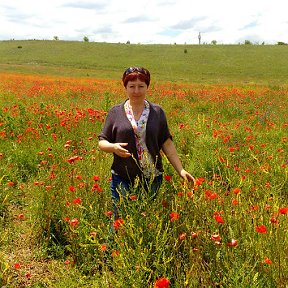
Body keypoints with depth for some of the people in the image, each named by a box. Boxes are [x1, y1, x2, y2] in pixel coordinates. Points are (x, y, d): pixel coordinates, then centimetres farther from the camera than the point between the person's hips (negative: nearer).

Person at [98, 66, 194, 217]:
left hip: (153, 179, 1)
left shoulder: (157, 112, 6)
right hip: (123, 179, -1)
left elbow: (167, 144, 7)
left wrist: (180, 170, 0)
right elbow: (102, 142, 6)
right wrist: (114, 147, -16)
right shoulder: (115, 112, 3)